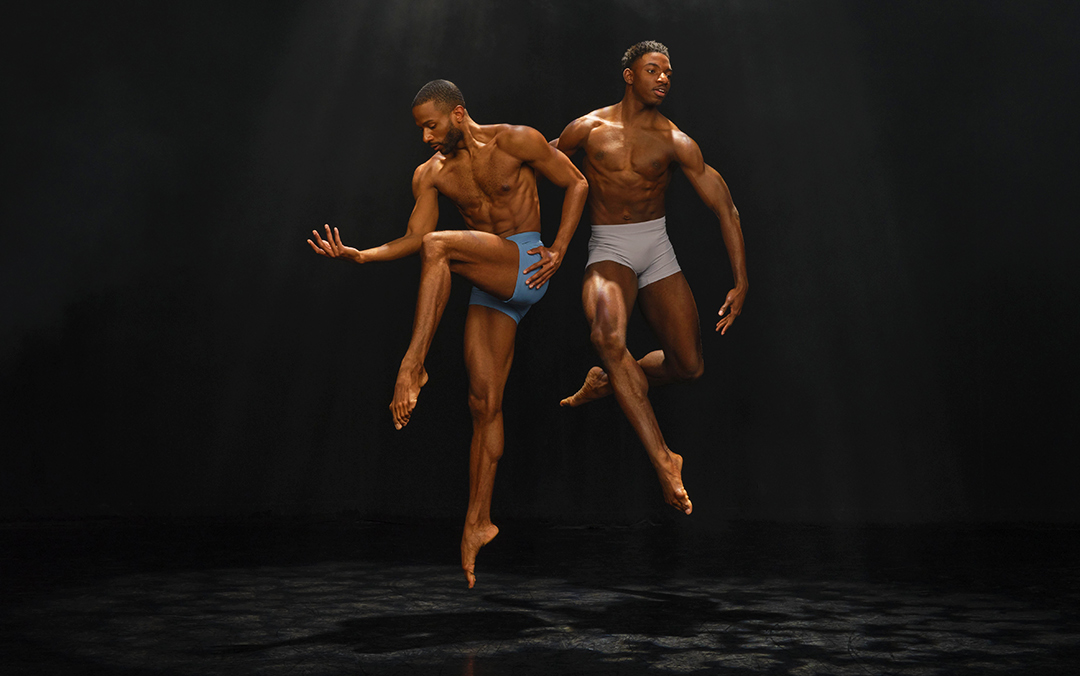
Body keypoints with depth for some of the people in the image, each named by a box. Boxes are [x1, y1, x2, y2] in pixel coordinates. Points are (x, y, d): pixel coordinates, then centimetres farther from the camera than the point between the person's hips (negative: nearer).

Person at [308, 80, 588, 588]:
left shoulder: (515, 141, -4)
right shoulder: (431, 174, 9)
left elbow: (576, 184, 0)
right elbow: (413, 239, 3)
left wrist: (559, 251, -9)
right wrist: (359, 256, -12)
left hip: (525, 267, -5)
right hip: (489, 288, 5)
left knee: (439, 246, -28)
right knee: (484, 401, -1)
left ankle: (412, 368, -26)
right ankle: (478, 521, 6)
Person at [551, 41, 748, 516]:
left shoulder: (675, 142, -1)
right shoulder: (589, 129, -1)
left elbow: (725, 209, -2)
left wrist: (741, 284, -8)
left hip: (656, 247, 3)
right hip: (609, 249, -2)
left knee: (689, 365, -1)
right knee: (607, 335, -33)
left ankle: (612, 381, 29)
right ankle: (663, 459, -29)